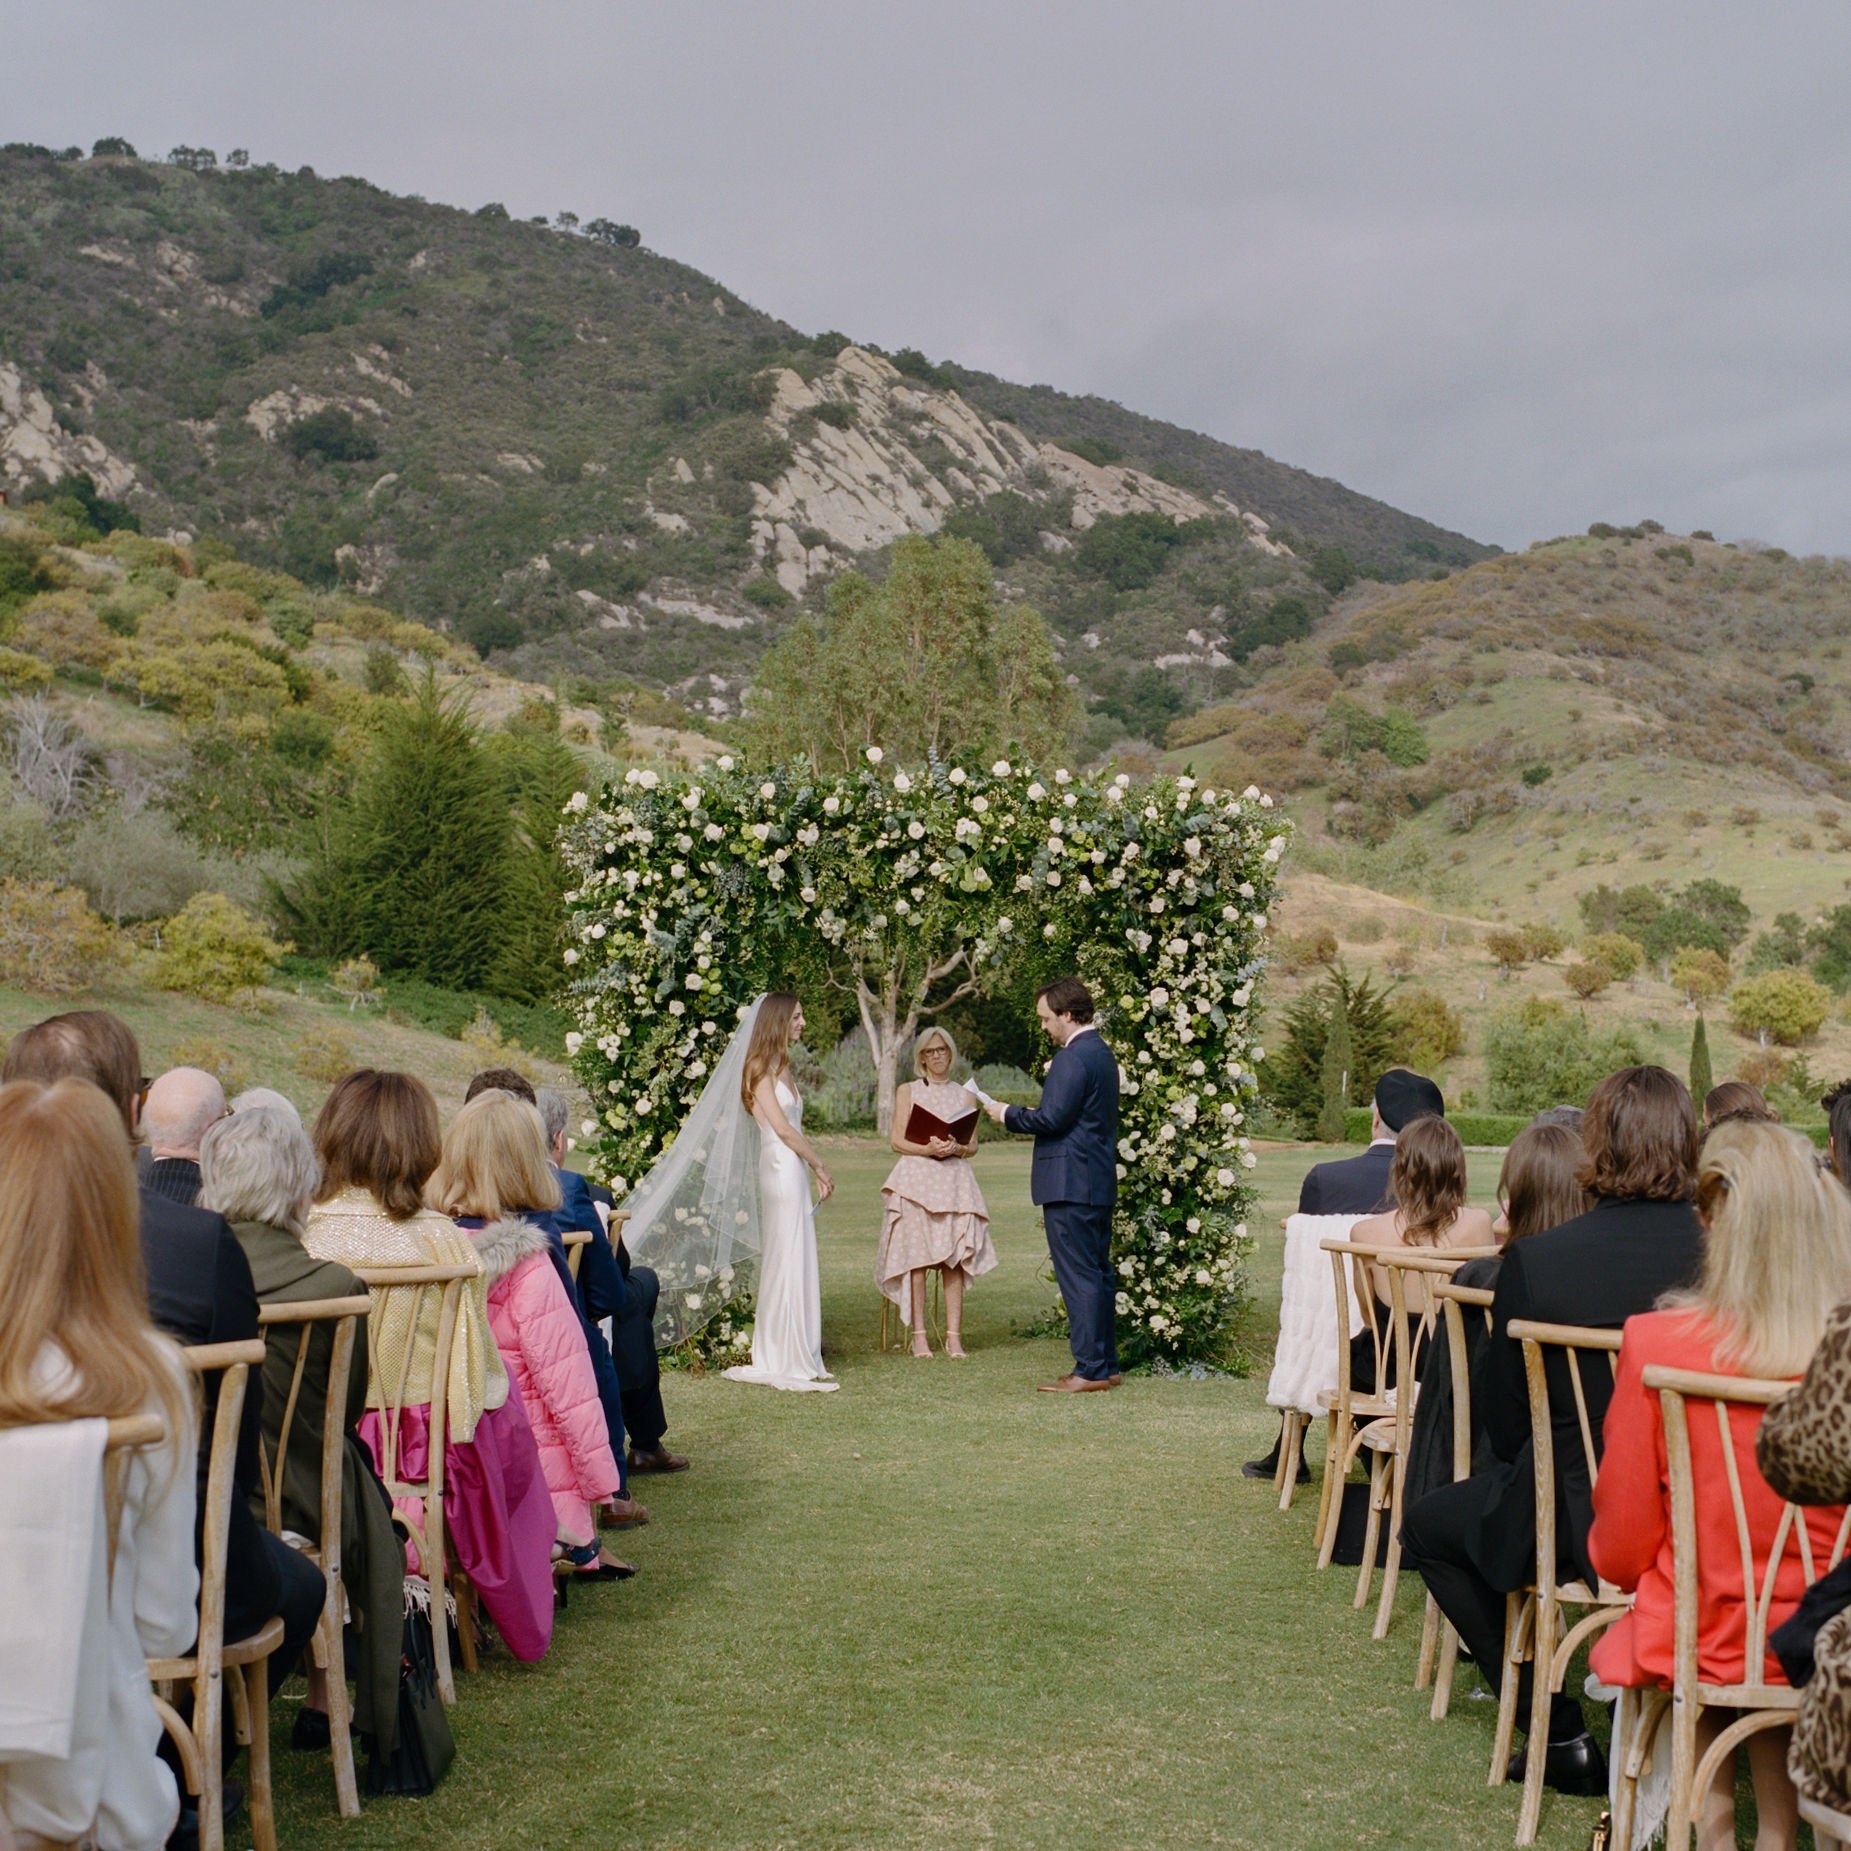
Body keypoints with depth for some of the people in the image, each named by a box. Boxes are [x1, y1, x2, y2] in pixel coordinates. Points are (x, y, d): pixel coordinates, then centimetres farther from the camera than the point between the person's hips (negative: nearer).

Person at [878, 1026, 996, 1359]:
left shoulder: (964, 1097, 16)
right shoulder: (907, 1091, 10)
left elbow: (973, 1146, 13)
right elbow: (897, 1140, 3)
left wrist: (955, 1148, -9)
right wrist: (928, 1149, -13)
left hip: (955, 1181, 2)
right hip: (916, 1179, -2)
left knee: (954, 1259, -6)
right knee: (917, 1257, -8)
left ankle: (954, 1336, -6)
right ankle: (919, 1335, -5)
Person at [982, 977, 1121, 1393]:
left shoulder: (1072, 1059, -16)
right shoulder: (1103, 1054, 16)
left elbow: (1052, 1119, -20)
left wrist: (1008, 1114, -6)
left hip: (1070, 1184, -10)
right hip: (1099, 1182, 10)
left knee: (1078, 1276, -7)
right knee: (1099, 1273, 13)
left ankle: (1089, 1370, -5)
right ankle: (1105, 1364, 19)